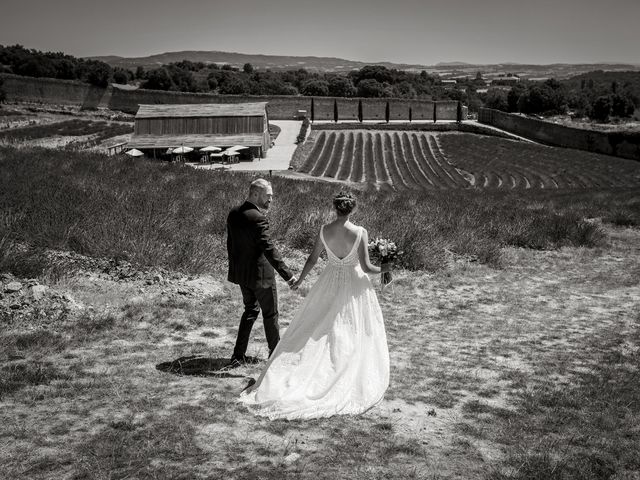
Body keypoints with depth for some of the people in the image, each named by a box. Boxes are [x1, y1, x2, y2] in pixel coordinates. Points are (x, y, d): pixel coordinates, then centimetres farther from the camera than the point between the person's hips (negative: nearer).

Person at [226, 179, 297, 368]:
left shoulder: (233, 214, 2)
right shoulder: (257, 219, -24)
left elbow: (230, 244, 11)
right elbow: (269, 250, -26)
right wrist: (287, 275, -24)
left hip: (241, 272, 8)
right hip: (260, 274, -8)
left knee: (251, 309, 21)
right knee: (270, 313, 11)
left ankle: (239, 355, 18)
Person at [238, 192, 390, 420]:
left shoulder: (323, 230, -10)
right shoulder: (360, 233, -18)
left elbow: (312, 258, -1)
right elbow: (366, 266, -16)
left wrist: (300, 279, 15)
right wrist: (384, 270, 4)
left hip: (330, 284, 3)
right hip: (355, 285, -3)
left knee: (313, 329, 12)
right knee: (356, 332, 12)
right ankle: (356, 380, 17)